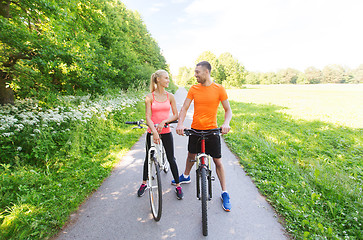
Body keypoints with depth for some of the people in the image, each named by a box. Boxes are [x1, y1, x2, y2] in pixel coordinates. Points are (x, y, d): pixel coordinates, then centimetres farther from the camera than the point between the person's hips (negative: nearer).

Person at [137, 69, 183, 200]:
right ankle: (144, 183, 36)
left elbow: (175, 115, 2)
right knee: (148, 158, 14)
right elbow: (148, 117, -10)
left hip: (166, 131, 1)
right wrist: (154, 132, -23)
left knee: (171, 159, 6)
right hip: (152, 132, -1)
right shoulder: (149, 97, -5)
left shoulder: (170, 96, 2)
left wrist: (164, 121, -14)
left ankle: (178, 185, 22)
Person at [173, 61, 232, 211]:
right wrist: (180, 124, -21)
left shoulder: (219, 89, -7)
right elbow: (184, 108, -4)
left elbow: (228, 110, -3)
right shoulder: (193, 89, 0)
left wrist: (226, 123, -23)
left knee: (218, 161, 4)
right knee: (191, 155, 19)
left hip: (212, 130, -2)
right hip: (195, 129, 3)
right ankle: (186, 176, 47)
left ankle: (224, 193, 21)